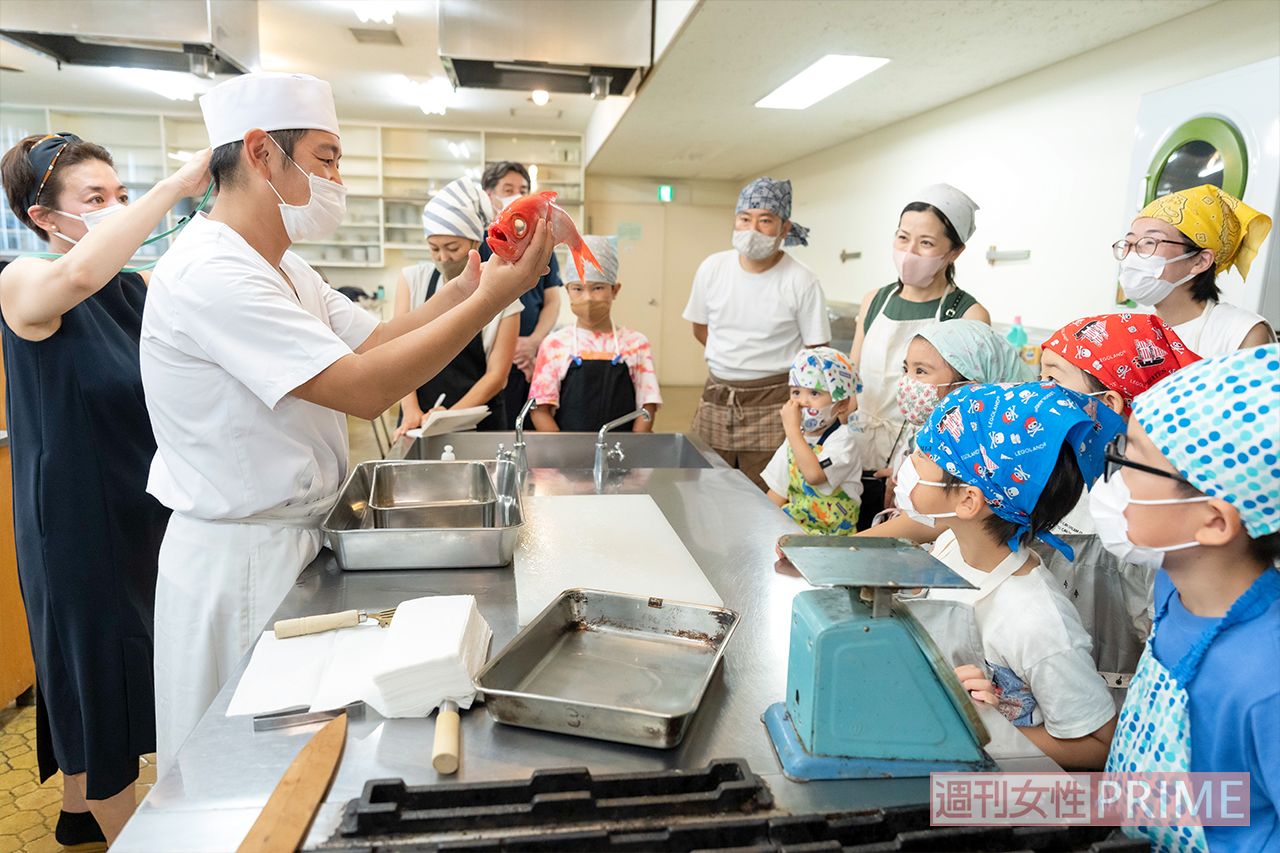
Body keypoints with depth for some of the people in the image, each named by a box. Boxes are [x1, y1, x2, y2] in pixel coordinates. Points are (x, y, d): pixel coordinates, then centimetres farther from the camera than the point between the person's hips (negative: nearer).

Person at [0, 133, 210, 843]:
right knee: (97, 675, 7)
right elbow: (79, 275, -38)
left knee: (108, 671, 21)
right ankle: (123, 835, 27)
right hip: (75, 524, -7)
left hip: (144, 513, 7)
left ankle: (78, 811, 43)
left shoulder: (140, 290, 5)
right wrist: (176, 184, -35)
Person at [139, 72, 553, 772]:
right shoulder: (210, 273, -23)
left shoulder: (281, 267, 11)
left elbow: (374, 340, 7)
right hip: (240, 560, -9)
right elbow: (365, 387, -29)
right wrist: (492, 300, -24)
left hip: (291, 540, 9)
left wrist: (468, 285, -6)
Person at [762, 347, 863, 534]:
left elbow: (814, 474, -26)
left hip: (830, 532, -6)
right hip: (791, 524, 6)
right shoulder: (795, 438, 12)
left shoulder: (846, 439, -9)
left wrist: (792, 428, -20)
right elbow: (778, 491, 15)